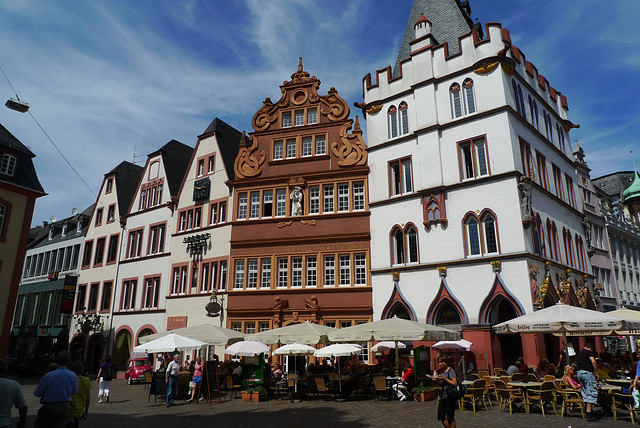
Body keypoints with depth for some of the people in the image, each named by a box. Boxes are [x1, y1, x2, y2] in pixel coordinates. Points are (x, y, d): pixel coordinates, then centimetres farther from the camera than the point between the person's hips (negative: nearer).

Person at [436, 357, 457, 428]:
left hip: (450, 396, -8)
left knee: (450, 417, -2)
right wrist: (438, 379, 1)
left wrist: (444, 378, -21)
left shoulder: (451, 371, -11)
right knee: (441, 416, 11)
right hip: (443, 396, 8)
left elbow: (455, 383, -18)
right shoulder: (442, 371, 12)